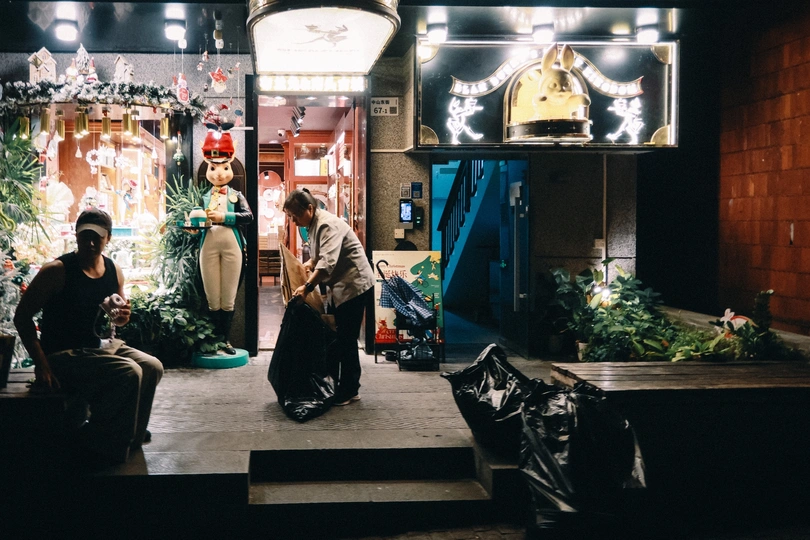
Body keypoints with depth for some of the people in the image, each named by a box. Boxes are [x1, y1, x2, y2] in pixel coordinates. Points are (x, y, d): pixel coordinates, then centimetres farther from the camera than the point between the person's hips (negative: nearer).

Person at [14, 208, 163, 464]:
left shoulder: (114, 270, 4)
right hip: (63, 354, -7)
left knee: (152, 367, -7)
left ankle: (131, 436, 13)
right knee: (129, 373, -25)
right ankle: (95, 440, -5)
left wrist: (121, 317, -7)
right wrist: (41, 364, -22)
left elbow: (118, 317, 20)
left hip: (100, 345, 7)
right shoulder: (58, 270, -16)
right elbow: (22, 316, -15)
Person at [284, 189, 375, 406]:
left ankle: (349, 392, 3)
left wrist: (307, 287, -41)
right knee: (333, 337, 13)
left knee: (346, 339, -5)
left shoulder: (328, 225, -22)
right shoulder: (313, 225, 9)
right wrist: (307, 265, 0)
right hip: (340, 286, 10)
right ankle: (331, 383, 21)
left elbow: (328, 262, -34)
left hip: (354, 285, -10)